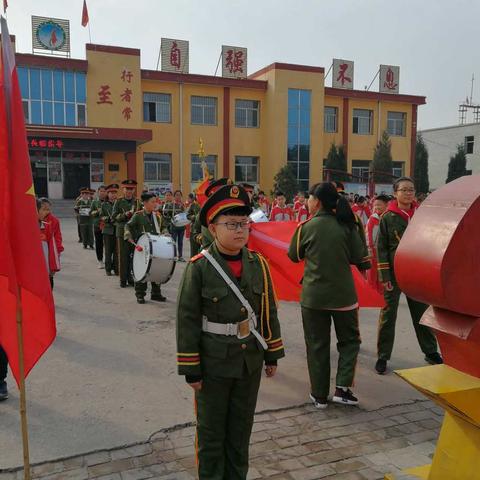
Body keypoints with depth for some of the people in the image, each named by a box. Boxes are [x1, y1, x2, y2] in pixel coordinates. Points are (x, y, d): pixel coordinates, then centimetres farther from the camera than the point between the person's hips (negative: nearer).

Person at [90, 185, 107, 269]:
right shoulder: (94, 202, 8)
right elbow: (91, 213, 7)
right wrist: (97, 211, -12)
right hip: (97, 226, 1)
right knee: (99, 244, 3)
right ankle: (100, 261, 13)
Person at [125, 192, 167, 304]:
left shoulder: (158, 215, 10)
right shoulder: (138, 215, -4)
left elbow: (163, 227, 19)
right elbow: (128, 226, -7)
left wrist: (166, 235, 1)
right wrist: (130, 239, -20)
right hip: (142, 247, -4)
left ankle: (156, 293, 21)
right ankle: (140, 294, 11)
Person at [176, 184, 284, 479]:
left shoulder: (258, 264, -2)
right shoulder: (199, 267, -15)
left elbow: (269, 311, 6)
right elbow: (187, 320, -12)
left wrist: (272, 354, 8)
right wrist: (191, 368, -10)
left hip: (251, 360, 4)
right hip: (214, 362, -4)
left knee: (242, 428, 19)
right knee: (212, 430, 14)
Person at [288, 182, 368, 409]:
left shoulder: (306, 227, -7)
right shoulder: (347, 225, -5)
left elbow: (294, 256, 5)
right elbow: (358, 257, -1)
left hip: (313, 296, 0)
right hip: (344, 294, 1)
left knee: (317, 345, 11)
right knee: (349, 340, 19)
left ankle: (320, 395, 18)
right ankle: (342, 388, 9)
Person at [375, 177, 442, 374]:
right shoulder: (388, 218, -6)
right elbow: (381, 248, -6)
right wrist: (385, 276, -11)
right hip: (394, 273, -3)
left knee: (422, 312, 13)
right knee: (388, 314, 2)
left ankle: (430, 352, 30)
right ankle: (382, 356, 13)